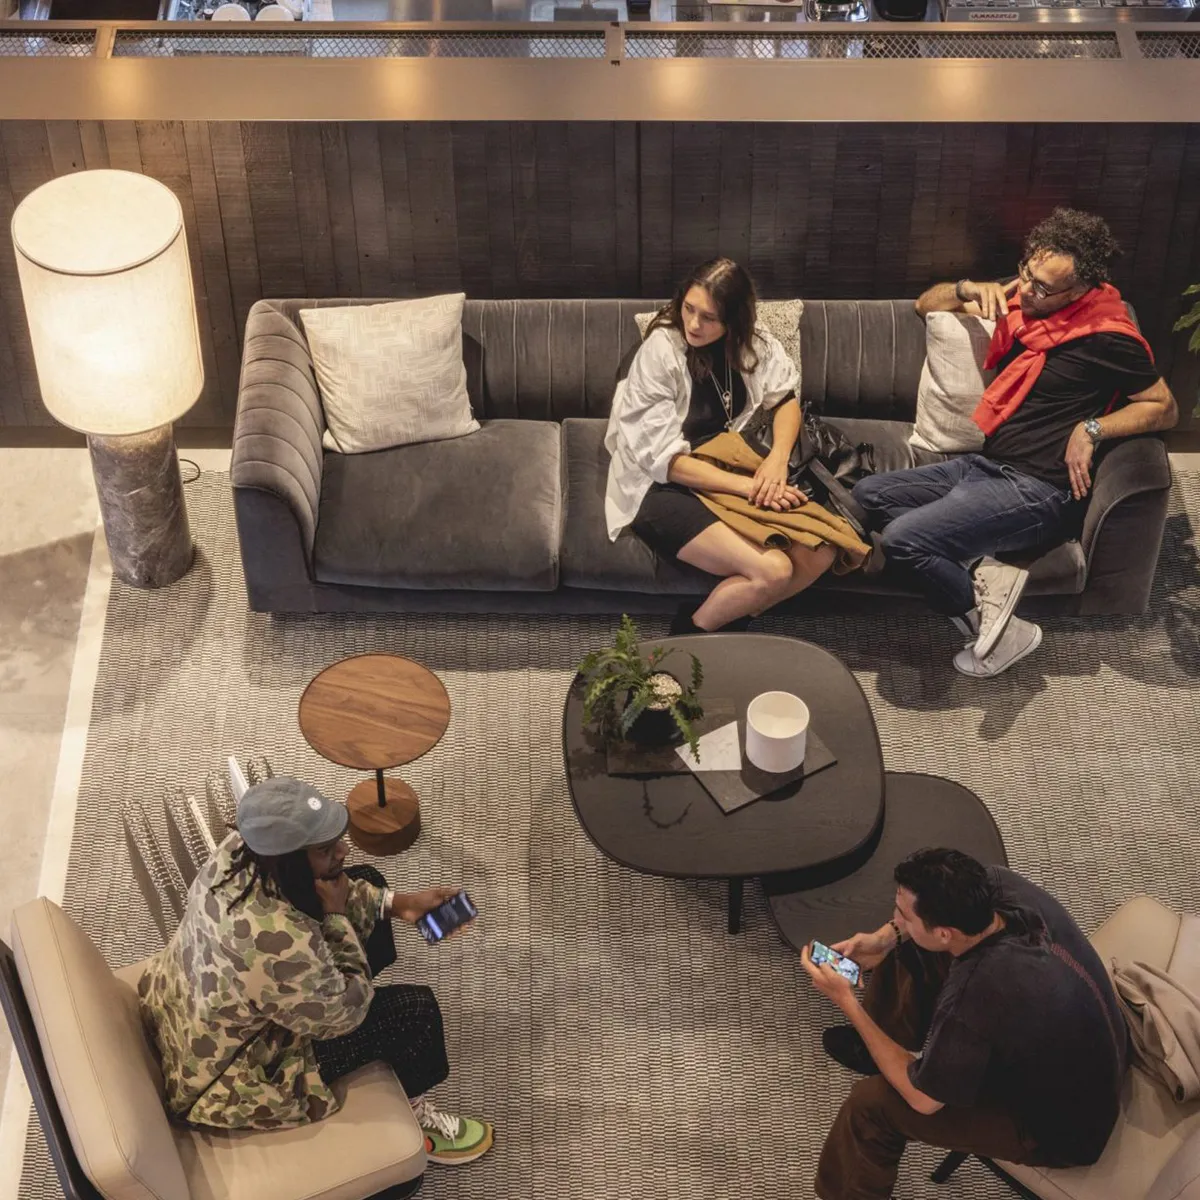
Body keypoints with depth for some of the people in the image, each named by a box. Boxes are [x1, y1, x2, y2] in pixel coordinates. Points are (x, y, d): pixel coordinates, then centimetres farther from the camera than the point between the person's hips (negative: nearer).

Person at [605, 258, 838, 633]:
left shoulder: (751, 343, 1)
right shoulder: (660, 352, -17)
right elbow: (666, 460, -18)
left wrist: (778, 458, -12)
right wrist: (749, 486, -22)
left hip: (730, 472, 6)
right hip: (662, 489, -6)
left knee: (819, 555, -16)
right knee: (773, 571, -27)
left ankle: (728, 617, 5)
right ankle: (694, 631, 0)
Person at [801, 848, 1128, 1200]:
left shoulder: (971, 1002, -41)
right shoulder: (998, 884, -23)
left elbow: (922, 1098, -20)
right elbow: (949, 903, 5)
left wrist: (847, 1002, -16)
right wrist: (886, 939, -9)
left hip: (1063, 1128, -7)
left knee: (871, 1104, -6)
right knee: (907, 949, 6)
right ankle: (879, 1047, 35)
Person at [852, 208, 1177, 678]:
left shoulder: (1106, 339, -13)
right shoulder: (1018, 301, 7)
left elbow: (1164, 408, -4)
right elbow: (927, 304, 18)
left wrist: (1092, 428, -17)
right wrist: (969, 289, -3)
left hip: (1036, 492, -9)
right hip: (985, 465, 9)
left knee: (901, 539, -24)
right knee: (868, 493, -4)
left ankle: (1002, 630, -8)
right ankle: (981, 571, -14)